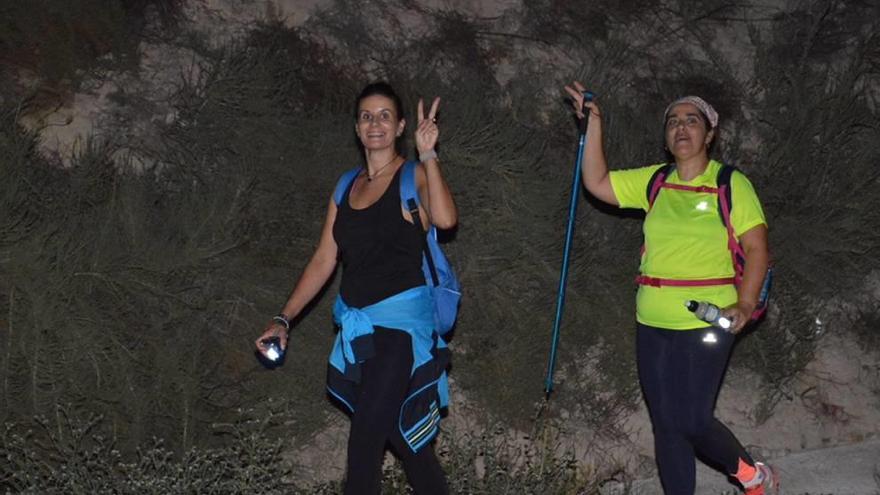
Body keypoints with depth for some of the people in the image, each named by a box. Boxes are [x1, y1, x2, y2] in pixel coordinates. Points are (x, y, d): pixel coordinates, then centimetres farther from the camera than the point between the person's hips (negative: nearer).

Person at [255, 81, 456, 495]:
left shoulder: (414, 177, -4)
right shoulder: (347, 187, 12)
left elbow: (445, 218, -27)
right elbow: (324, 260, 12)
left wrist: (428, 154, -22)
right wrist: (283, 319, 6)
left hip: (400, 322, -6)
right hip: (358, 325, 6)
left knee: (364, 443, -11)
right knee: (401, 435, 14)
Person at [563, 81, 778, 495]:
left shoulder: (731, 183, -4)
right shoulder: (654, 182, 9)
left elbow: (757, 248, -7)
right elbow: (596, 183, 9)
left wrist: (745, 304, -20)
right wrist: (594, 122, 4)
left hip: (705, 323, -5)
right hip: (653, 323, 5)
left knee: (691, 421, -6)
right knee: (665, 425, 9)